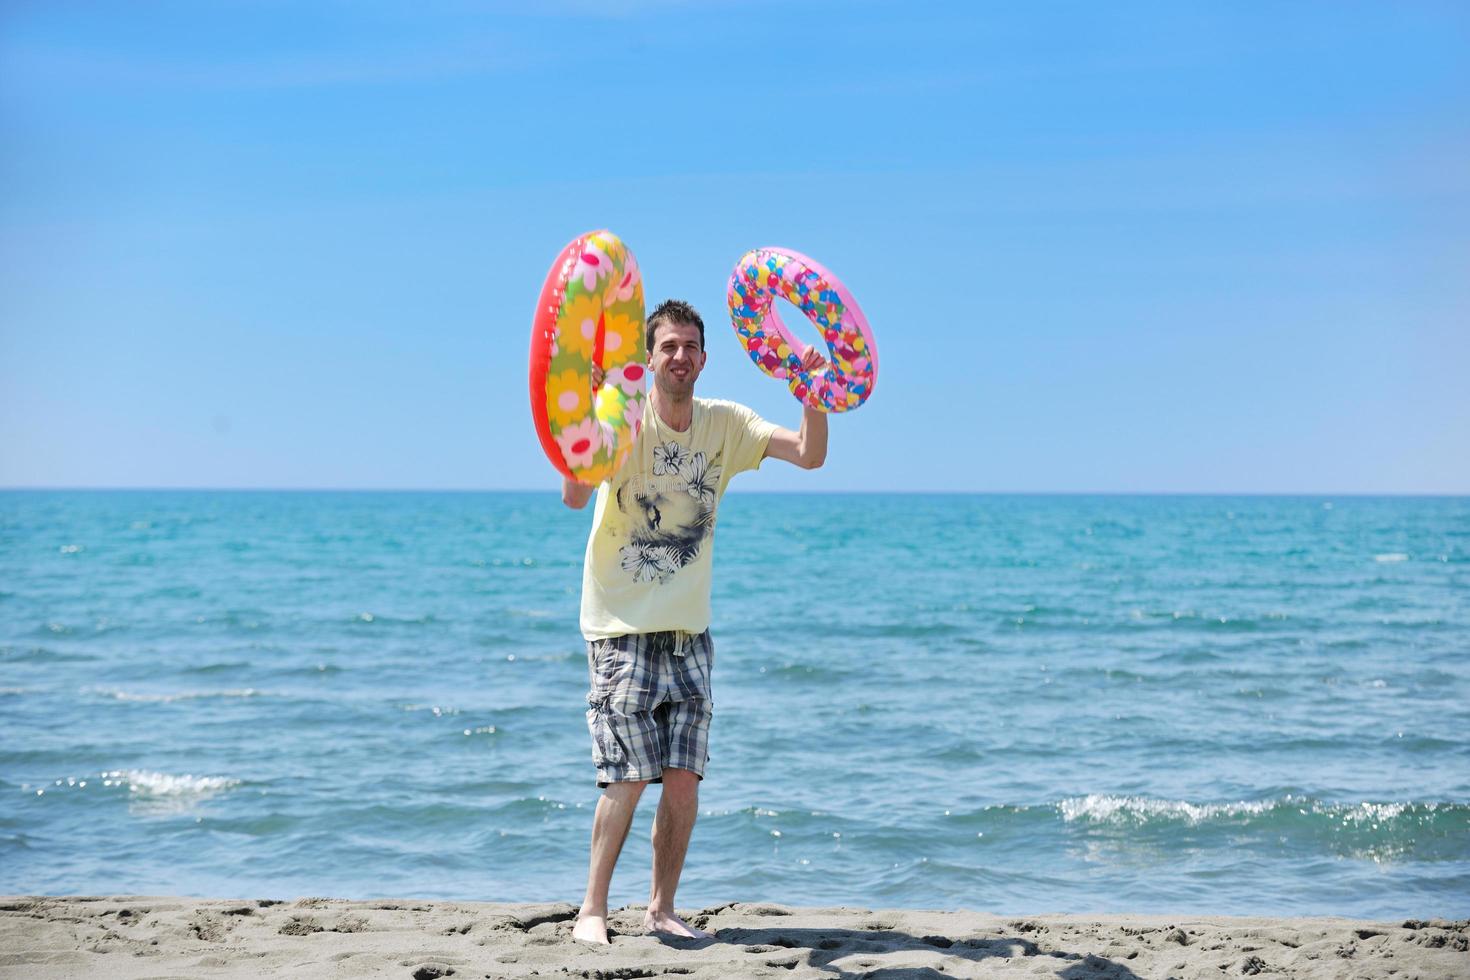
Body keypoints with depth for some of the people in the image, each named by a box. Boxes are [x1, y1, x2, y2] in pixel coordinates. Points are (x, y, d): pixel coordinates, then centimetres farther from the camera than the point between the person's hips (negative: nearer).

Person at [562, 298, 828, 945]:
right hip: (622, 625, -4)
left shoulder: (724, 424, 3)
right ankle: (593, 909, 5)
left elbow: (810, 455, -6)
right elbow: (574, 496, -25)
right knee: (629, 777, -8)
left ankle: (661, 909, 15)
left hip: (688, 629, 4)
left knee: (685, 777, 1)